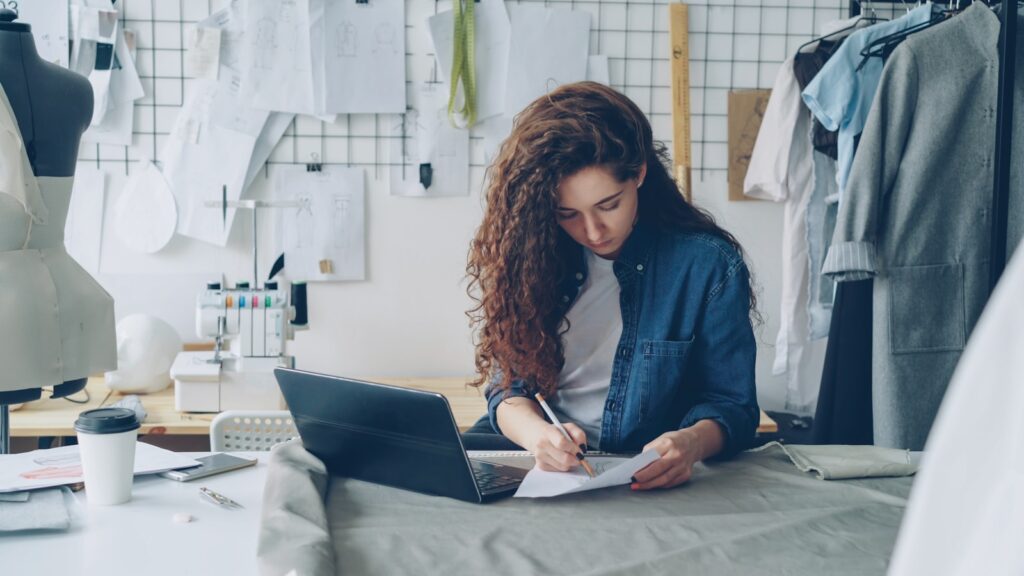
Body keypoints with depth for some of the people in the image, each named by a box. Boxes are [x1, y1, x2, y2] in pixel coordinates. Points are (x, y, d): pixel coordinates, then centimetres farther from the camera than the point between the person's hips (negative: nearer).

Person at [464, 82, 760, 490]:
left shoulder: (709, 265, -6)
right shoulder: (529, 257, 1)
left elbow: (731, 406, -2)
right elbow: (509, 388, 2)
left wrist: (692, 442, -26)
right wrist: (535, 433, -22)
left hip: (649, 483, -1)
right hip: (537, 471, 1)